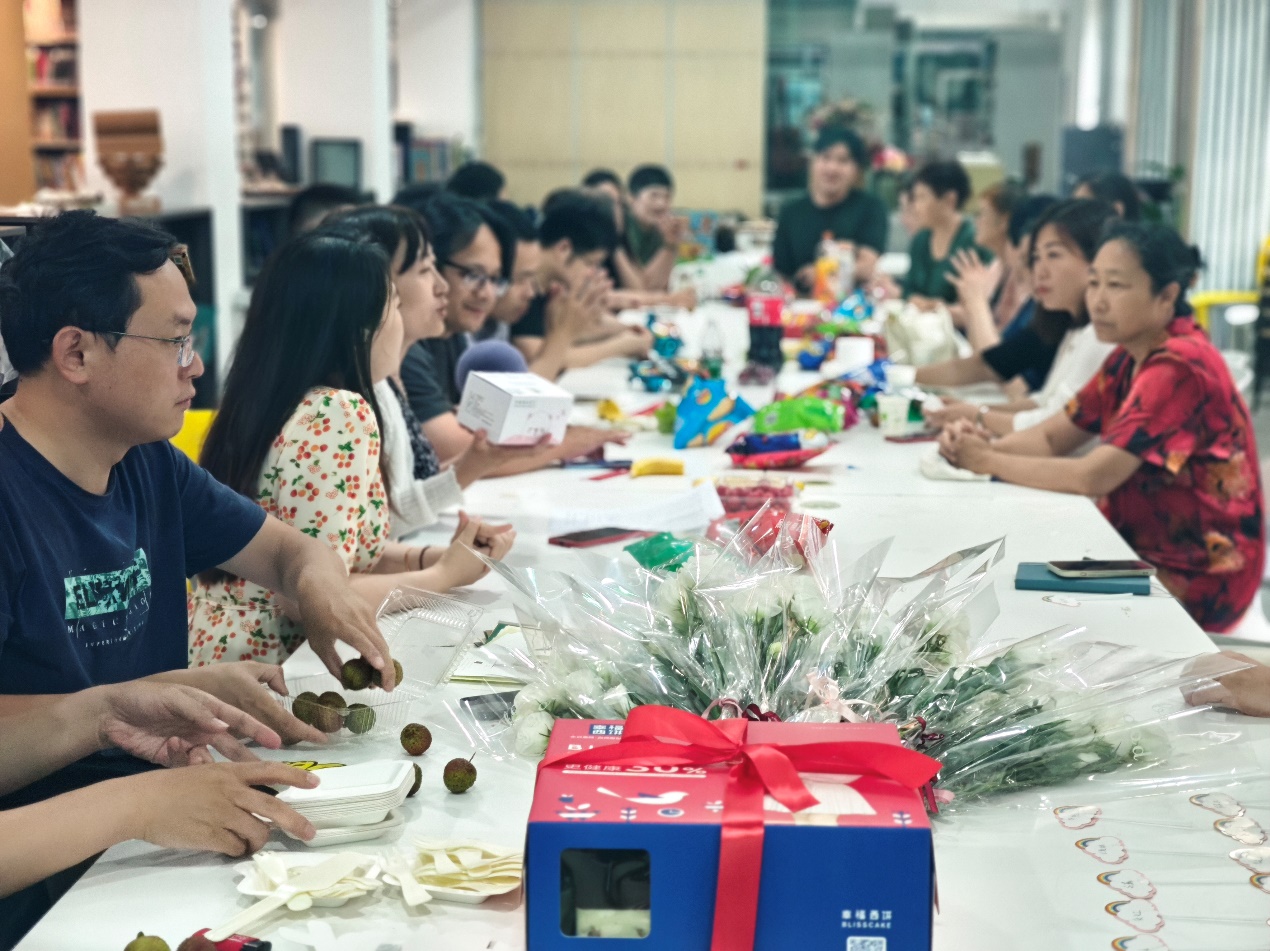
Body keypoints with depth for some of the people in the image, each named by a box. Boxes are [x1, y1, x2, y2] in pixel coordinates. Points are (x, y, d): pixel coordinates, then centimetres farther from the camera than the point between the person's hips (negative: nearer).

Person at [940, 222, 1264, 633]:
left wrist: (989, 462, -19)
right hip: (1143, 547, 8)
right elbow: (1052, 436, 4)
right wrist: (980, 446, -15)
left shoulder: (1181, 367, -23)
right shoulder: (1132, 357, 4)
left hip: (1197, 579, -8)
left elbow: (1093, 477, -29)